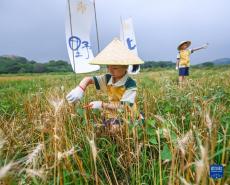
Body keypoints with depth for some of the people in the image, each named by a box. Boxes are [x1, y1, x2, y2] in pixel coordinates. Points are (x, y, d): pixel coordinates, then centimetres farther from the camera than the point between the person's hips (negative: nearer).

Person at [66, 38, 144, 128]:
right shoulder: (108, 79, -4)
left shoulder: (131, 84, -19)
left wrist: (102, 104, -26)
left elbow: (123, 106, -24)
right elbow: (88, 79, -1)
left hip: (126, 119, -4)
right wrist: (80, 89, -22)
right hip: (111, 117, 4)